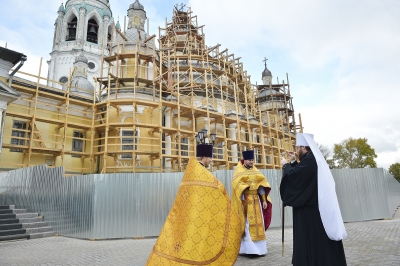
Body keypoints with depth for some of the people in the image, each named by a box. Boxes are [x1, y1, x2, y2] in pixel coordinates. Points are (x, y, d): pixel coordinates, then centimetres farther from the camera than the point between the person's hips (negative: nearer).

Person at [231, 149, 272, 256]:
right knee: (246, 224, -4)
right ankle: (247, 249, 1)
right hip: (245, 201, -5)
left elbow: (261, 186, 10)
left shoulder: (256, 172, 12)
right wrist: (241, 202, -18)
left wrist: (264, 200, 2)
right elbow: (237, 187, -10)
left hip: (256, 201, 5)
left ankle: (258, 248, 16)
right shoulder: (239, 172, -3)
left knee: (257, 223, 7)